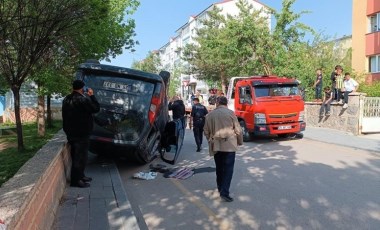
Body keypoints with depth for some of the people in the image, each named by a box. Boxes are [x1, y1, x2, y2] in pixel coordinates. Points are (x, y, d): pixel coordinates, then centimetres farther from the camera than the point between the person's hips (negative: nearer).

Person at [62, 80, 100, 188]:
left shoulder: (66, 99, 9)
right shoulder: (82, 99, -19)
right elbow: (96, 108, -11)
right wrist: (91, 95, -3)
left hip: (70, 133, 9)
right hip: (81, 133, -9)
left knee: (76, 155, 18)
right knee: (80, 156, -2)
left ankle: (80, 176, 29)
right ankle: (76, 180, 1)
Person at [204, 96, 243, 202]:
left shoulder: (210, 114, 5)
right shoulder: (230, 113, -4)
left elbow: (206, 131, 9)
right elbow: (238, 130, -3)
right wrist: (240, 142, 13)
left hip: (215, 146, 4)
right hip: (229, 145, -3)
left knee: (219, 168, 17)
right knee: (228, 168, -2)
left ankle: (220, 188, 28)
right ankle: (224, 192, -9)